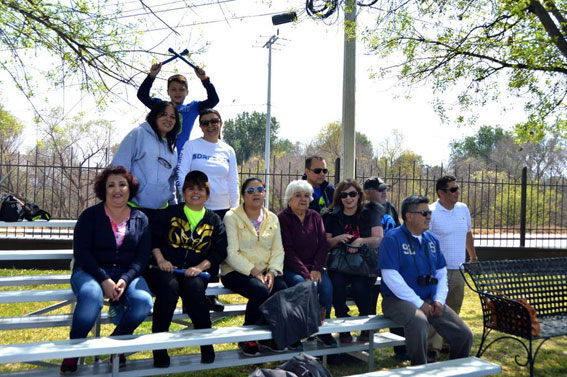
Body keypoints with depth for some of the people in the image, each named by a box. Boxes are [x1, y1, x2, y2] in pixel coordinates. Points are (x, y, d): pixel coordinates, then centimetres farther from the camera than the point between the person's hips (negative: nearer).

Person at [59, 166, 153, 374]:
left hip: (127, 274, 2)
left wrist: (125, 280, -16)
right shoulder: (90, 215, 3)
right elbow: (81, 252, -6)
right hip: (90, 272, -2)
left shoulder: (140, 219, 9)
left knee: (143, 302, -29)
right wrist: (104, 280, -19)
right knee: (91, 297, -37)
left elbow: (142, 256, 3)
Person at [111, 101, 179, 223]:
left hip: (160, 209, 6)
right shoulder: (139, 134, -3)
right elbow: (120, 166, -8)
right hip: (133, 207, -6)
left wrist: (173, 204, 18)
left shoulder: (171, 148, 16)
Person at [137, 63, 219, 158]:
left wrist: (205, 79, -8)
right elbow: (142, 95, 2)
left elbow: (213, 100, 4)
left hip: (181, 156, 0)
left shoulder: (192, 107, 12)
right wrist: (152, 75, -10)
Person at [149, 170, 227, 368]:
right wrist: (160, 259, -9)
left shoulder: (214, 220, 14)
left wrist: (201, 266, -11)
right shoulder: (169, 213, 12)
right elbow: (153, 235, 5)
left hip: (195, 271, 1)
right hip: (166, 269, 0)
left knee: (194, 288, -34)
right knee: (169, 287, -34)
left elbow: (220, 251, 4)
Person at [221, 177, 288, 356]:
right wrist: (254, 271, -20)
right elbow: (231, 253, -13)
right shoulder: (232, 217, -5)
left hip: (265, 272, 5)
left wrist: (272, 271, -12)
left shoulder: (272, 218, 11)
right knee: (261, 292, -32)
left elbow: (278, 250, 6)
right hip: (236, 272, -5)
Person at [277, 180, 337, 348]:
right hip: (290, 268, -4)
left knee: (326, 285, -24)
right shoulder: (282, 218, -2)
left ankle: (323, 331, -6)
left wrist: (316, 269, -10)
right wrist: (306, 274, -18)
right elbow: (287, 251, -10)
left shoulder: (315, 217, 12)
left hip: (313, 267, 4)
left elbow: (322, 245, 6)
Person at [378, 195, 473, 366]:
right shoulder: (392, 239, -10)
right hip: (398, 301, -7)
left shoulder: (432, 239, 13)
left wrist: (439, 300, -1)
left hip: (430, 301, 7)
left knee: (465, 335, -4)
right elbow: (390, 277, -17)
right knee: (419, 322, -37)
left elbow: (441, 272, 17)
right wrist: (419, 303, -17)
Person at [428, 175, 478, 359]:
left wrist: (473, 257, 30)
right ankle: (433, 347, 1)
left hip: (459, 270, 7)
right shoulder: (431, 213, -13)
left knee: (454, 310, 15)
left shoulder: (463, 209, 9)